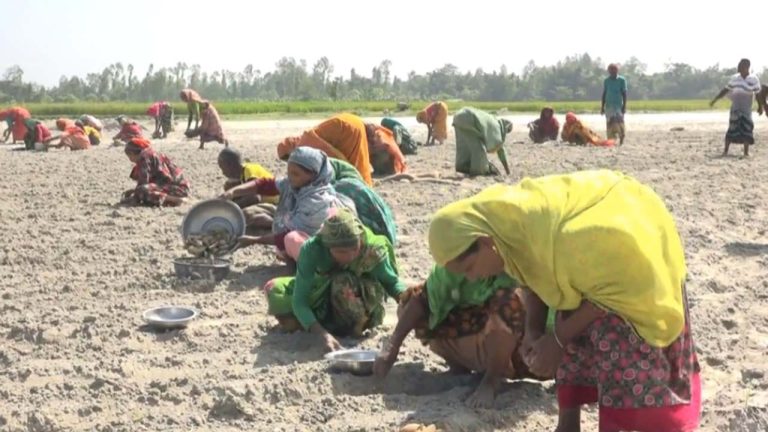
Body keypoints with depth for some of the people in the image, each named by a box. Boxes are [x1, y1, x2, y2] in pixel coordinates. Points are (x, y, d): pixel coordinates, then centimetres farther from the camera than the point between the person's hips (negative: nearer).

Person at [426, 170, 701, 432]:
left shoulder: (554, 239, -42)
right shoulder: (505, 226, -17)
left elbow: (612, 292, -27)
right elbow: (539, 277, 1)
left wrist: (558, 338, -21)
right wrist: (533, 330, -12)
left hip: (635, 242, -7)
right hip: (596, 255, 7)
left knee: (618, 348, -12)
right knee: (574, 342, 5)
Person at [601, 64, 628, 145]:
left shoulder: (622, 80, -1)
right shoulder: (606, 81, 7)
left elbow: (624, 93, -1)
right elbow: (604, 94, 11)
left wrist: (624, 106, -6)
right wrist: (602, 107, 8)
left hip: (619, 105, -2)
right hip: (609, 105, 2)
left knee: (619, 122, -9)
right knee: (609, 123, 0)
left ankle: (621, 139, 0)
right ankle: (610, 140, 3)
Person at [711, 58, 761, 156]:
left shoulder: (753, 79, -3)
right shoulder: (735, 78, 5)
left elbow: (758, 93, -2)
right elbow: (725, 90, 12)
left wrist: (760, 106, -7)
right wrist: (715, 100, 10)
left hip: (746, 109, -1)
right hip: (735, 108, 2)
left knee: (747, 128, -5)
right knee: (732, 128, -3)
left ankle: (746, 152, 2)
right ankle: (725, 150, 1)